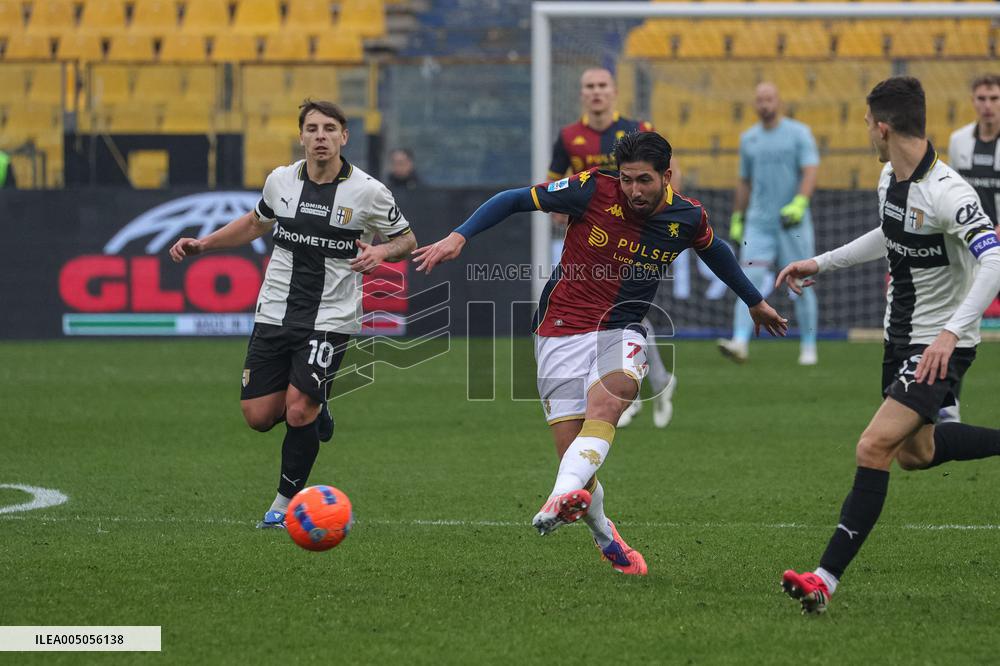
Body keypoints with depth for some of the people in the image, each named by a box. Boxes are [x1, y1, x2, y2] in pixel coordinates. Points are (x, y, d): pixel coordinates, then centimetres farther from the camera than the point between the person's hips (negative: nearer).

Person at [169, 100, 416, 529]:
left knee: (299, 410, -16)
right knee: (258, 417, -2)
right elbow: (257, 223, 23)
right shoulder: (280, 181, 2)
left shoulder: (368, 192, -8)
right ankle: (315, 411, 31)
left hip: (329, 320, -4)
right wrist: (202, 244, 15)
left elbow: (406, 240, 6)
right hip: (274, 313, 4)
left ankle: (285, 503, 4)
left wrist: (381, 252, -17)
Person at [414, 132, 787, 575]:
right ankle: (605, 537, 19)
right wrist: (459, 236, -13)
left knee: (607, 403, -32)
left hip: (622, 331, 1)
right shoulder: (593, 191, -10)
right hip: (562, 327, -1)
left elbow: (714, 251, 24)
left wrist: (755, 301, 38)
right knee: (572, 449, -8)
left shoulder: (689, 218, 0)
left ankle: (562, 499, -53)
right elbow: (514, 200, -2)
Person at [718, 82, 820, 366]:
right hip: (758, 223, 3)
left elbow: (810, 172, -11)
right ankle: (740, 343, -21)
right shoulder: (749, 138, 12)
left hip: (793, 222, -3)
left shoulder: (799, 133, -1)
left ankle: (808, 347, 13)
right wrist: (736, 219, 18)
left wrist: (799, 204, -26)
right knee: (749, 281, -11)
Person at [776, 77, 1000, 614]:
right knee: (914, 452, 22)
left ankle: (826, 579, -18)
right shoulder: (891, 178, 3)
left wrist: (951, 333, -42)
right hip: (901, 335, 10)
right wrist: (821, 263, 25)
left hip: (939, 345, -10)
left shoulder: (946, 193, -25)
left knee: (874, 448, -19)